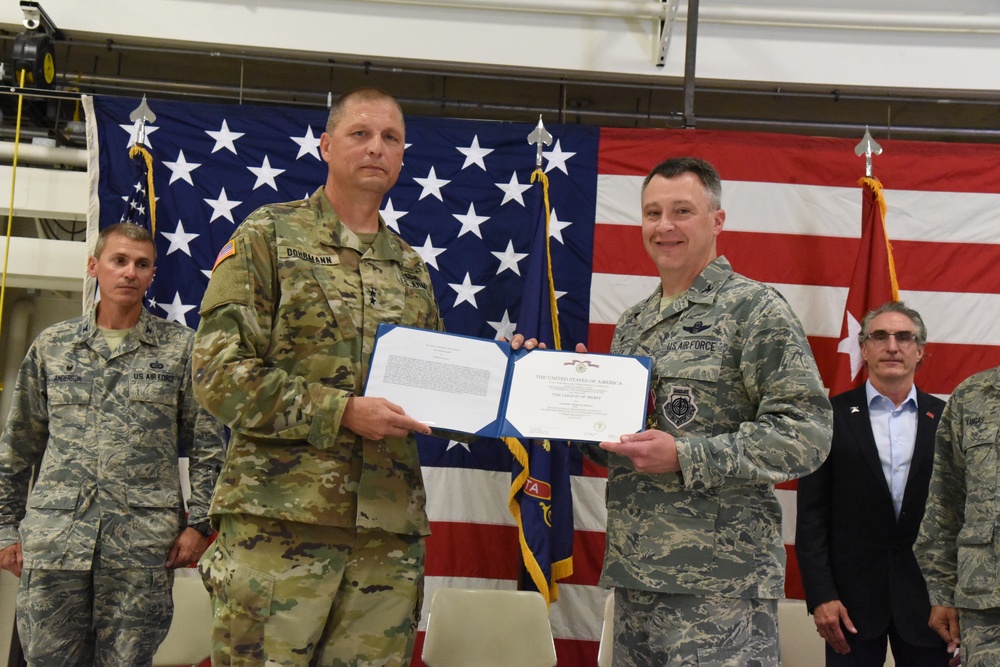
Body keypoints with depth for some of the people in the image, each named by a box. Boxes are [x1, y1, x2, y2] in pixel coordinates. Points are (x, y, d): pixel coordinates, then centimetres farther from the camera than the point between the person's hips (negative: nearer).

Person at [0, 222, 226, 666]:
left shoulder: (181, 348, 5)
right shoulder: (51, 346, 11)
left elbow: (207, 447, 5)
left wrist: (198, 523, -2)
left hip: (142, 545, -2)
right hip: (53, 541, 2)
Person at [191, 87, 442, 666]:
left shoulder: (412, 269, 19)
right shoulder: (269, 235, 3)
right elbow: (218, 369, -7)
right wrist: (342, 411, -16)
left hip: (390, 530, 5)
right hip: (281, 516, -4)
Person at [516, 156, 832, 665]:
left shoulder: (754, 310, -6)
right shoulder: (632, 323, 16)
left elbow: (807, 434, -14)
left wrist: (685, 458, -20)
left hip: (718, 584, -6)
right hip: (633, 573, 7)